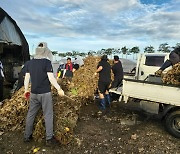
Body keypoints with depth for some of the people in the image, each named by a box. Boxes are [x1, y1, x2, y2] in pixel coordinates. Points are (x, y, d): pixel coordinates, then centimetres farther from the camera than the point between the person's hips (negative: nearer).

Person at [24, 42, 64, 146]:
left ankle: (27, 136, 28)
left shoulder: (30, 63, 4)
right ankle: (49, 138, 13)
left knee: (31, 114, 16)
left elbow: (27, 78, 8)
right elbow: (51, 78, -16)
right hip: (45, 93, -5)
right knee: (48, 115, 5)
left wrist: (26, 90, 20)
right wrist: (59, 89, -8)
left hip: (33, 93, 5)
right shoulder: (47, 62, -12)